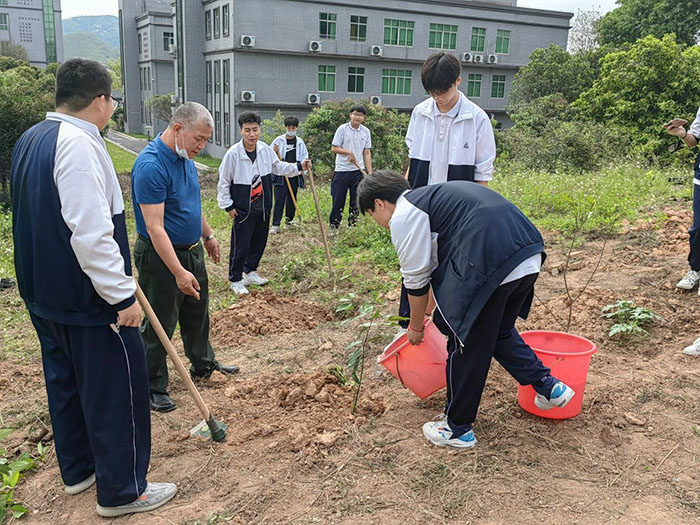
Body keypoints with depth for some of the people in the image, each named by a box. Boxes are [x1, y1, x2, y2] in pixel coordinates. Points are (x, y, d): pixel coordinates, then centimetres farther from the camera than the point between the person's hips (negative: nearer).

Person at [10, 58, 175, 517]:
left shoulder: (30, 140, 10)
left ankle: (78, 468, 39)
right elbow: (91, 233, -28)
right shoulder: (78, 144, -22)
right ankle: (122, 490, 17)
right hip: (88, 301, -10)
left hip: (45, 294, 10)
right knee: (116, 391, 3)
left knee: (66, 381, 21)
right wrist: (123, 296, -22)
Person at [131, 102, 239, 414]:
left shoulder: (185, 158, 4)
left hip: (192, 251, 9)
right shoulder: (150, 165, -26)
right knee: (159, 326, 4)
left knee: (198, 313, 22)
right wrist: (178, 272, -31)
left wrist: (208, 236, 25)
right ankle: (153, 387, 20)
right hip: (161, 258, -9)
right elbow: (155, 228, -29)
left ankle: (203, 365, 41)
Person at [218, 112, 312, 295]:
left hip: (263, 207, 6)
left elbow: (278, 167, 15)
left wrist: (299, 167, 5)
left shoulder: (266, 149, -4)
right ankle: (235, 280, 18)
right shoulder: (233, 154, -19)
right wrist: (228, 206, -8)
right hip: (243, 209, -6)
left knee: (259, 241, 17)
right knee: (240, 245, 0)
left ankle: (250, 272, 38)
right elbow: (223, 182, -9)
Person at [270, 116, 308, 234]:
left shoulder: (300, 142, 8)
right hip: (281, 175, -3)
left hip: (294, 176, 3)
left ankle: (290, 220, 28)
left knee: (292, 199, 12)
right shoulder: (279, 140, 1)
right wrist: (275, 152, -15)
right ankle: (276, 224, -7)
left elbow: (304, 156, 14)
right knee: (279, 200, -7)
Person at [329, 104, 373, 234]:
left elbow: (367, 153, 6)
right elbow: (333, 148, -4)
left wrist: (370, 172, 0)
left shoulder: (366, 132, 6)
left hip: (358, 171, 3)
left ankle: (352, 225, 19)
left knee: (356, 200, 7)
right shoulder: (343, 129, -3)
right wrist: (348, 152, -17)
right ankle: (334, 226, 12)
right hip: (342, 170, -3)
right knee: (338, 199, 1)